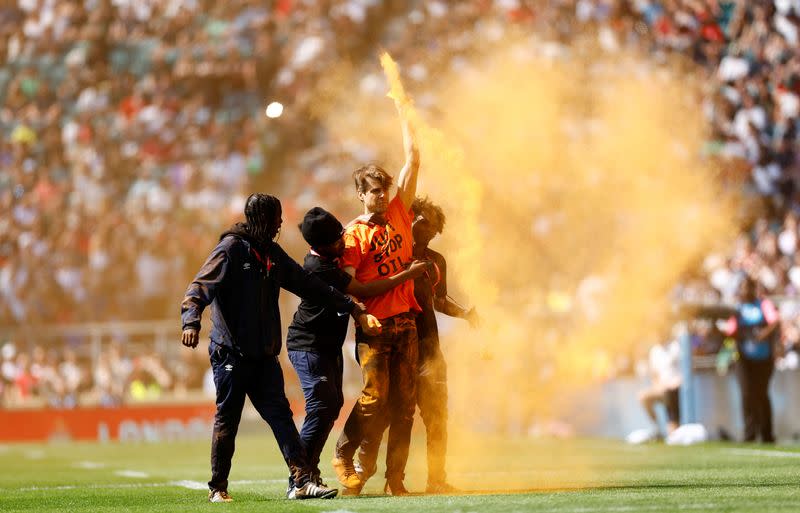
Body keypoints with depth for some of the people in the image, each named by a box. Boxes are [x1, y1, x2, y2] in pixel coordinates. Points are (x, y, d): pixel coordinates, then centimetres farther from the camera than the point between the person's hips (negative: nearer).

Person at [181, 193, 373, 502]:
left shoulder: (272, 253, 16)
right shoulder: (231, 248, -7)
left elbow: (307, 285, 25)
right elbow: (200, 287, -14)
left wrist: (349, 306, 29)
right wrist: (191, 322, -31)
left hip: (264, 355, 7)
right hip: (231, 352, -6)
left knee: (280, 415, -2)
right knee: (227, 420, 0)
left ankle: (301, 481, -7)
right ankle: (218, 488, 9)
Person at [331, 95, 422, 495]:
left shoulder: (399, 214, 11)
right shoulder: (354, 234, -2)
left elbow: (413, 161, 11)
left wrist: (403, 113, 12)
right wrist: (362, 313, -22)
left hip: (405, 321, 5)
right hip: (374, 323, -5)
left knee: (404, 401, 2)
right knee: (375, 395, -13)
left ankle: (395, 477, 5)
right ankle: (343, 457, 5)